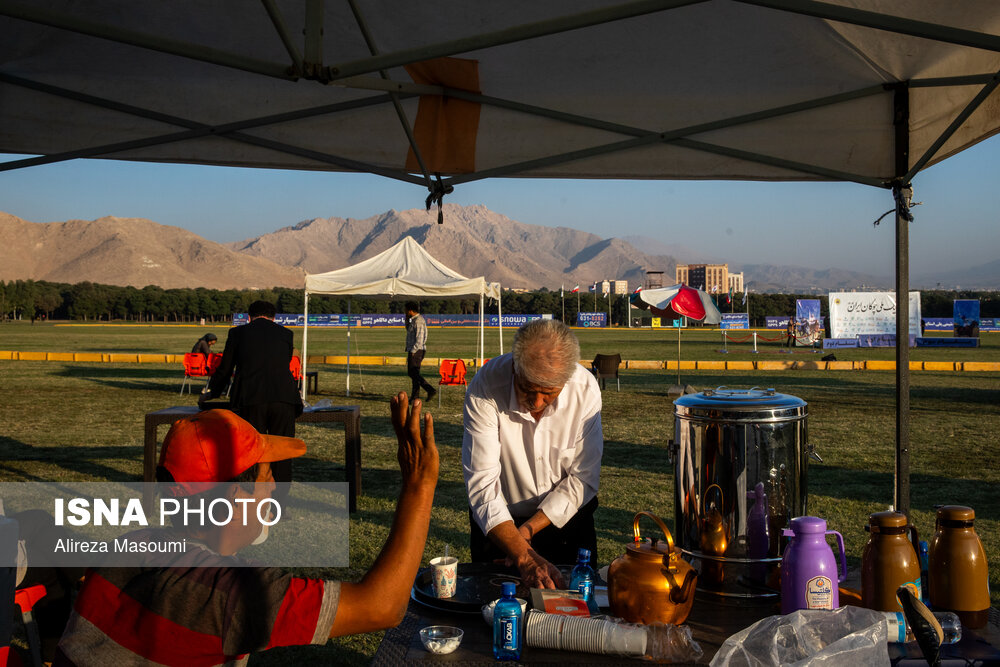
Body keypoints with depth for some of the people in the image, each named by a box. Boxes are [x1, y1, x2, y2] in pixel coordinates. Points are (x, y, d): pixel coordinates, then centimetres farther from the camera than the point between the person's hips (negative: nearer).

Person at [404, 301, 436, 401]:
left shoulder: (418, 320, -16)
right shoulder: (413, 320, 15)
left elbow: (419, 338, -22)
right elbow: (408, 329, 32)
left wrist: (413, 351, -22)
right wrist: (407, 318, 17)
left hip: (416, 350, -10)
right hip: (413, 350, 10)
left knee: (412, 373, -11)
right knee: (414, 373, 10)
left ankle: (430, 390, -16)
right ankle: (415, 396, 12)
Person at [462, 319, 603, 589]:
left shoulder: (585, 389, -22)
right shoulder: (485, 388, -27)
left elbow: (582, 479, -16)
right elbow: (482, 484, -30)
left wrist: (527, 530, -22)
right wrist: (524, 557, -38)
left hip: (565, 517, 1)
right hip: (498, 521, -1)